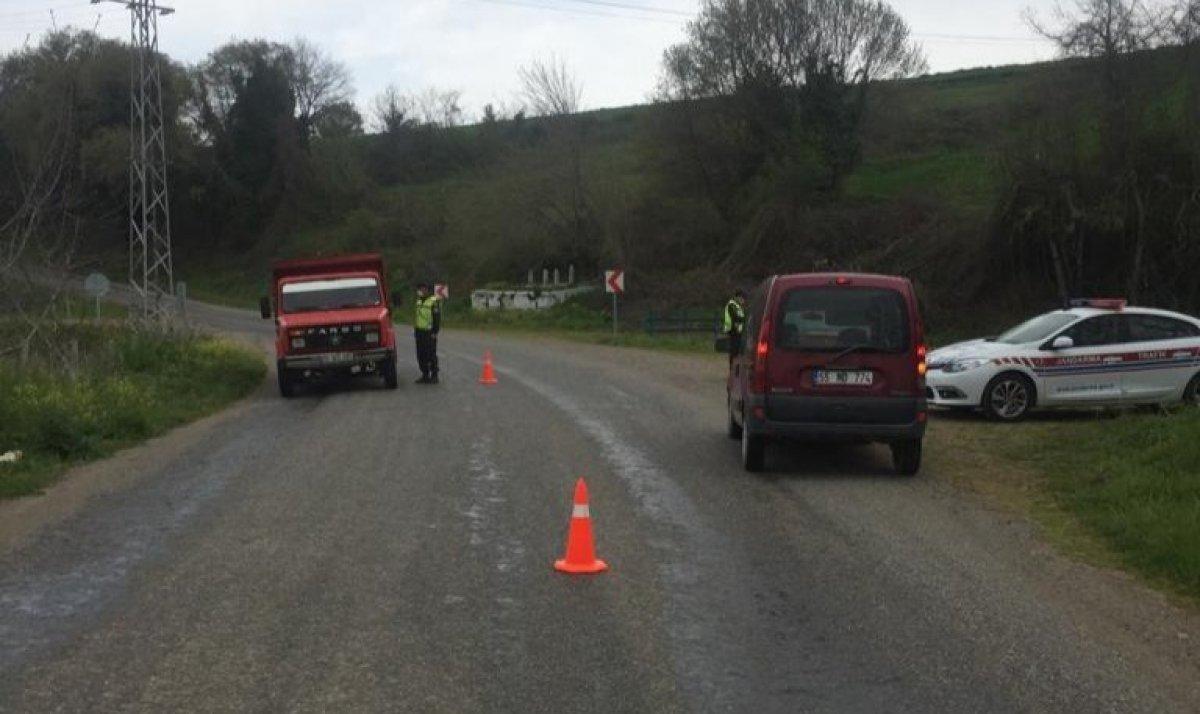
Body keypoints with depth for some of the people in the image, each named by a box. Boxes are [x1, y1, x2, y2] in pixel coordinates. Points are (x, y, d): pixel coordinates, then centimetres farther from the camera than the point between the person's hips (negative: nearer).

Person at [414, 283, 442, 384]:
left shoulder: (434, 301, -9)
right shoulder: (419, 301, 16)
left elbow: (437, 318, -13)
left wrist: (435, 332, -16)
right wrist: (415, 328, 19)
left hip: (429, 333, -8)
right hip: (419, 332, 8)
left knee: (431, 355, -5)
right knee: (421, 355, 9)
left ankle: (434, 376, 1)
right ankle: (425, 375, 16)